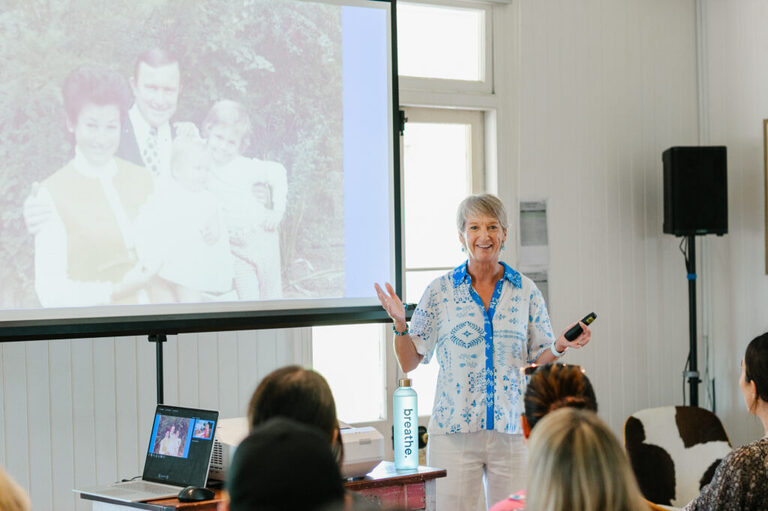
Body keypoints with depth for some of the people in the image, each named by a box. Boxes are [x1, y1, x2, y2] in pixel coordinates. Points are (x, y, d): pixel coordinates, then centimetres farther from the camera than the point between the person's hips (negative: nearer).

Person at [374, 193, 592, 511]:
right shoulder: (440, 291, 2)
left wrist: (560, 347, -9)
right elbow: (409, 362, 4)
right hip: (454, 434, -1)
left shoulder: (526, 291, 6)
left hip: (512, 433, 1)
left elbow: (538, 363, 10)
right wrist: (399, 323, -12)